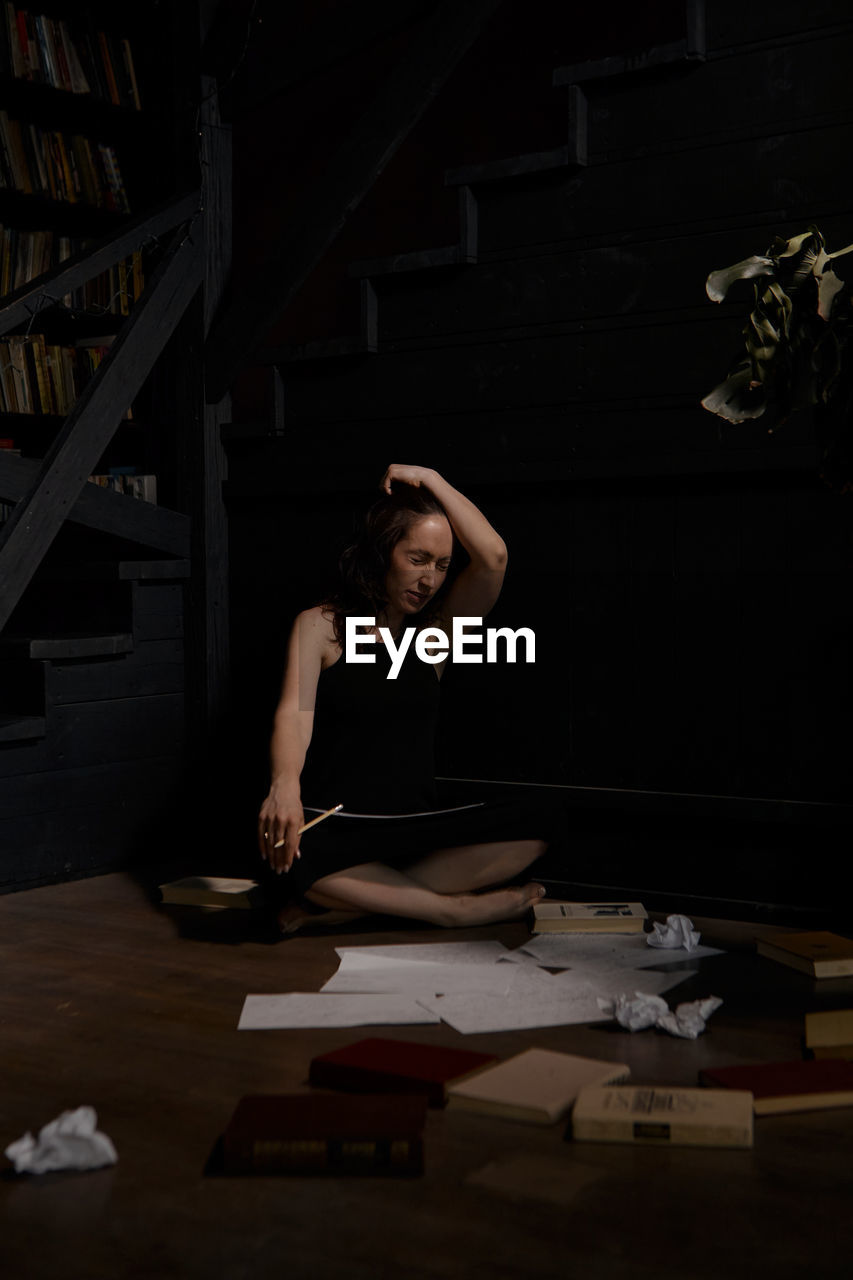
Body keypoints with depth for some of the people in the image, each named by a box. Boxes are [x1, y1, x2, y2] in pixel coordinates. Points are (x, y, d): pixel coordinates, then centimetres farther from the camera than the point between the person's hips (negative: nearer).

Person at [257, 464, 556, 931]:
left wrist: (430, 479, 2)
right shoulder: (319, 625, 4)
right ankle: (455, 907, -21)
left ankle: (345, 903, -19)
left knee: (528, 832, -23)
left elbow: (492, 557, -4)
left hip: (414, 827, 4)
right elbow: (294, 713, -12)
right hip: (334, 827, -3)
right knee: (291, 852, -39)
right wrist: (284, 786, -33)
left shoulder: (435, 630, 11)